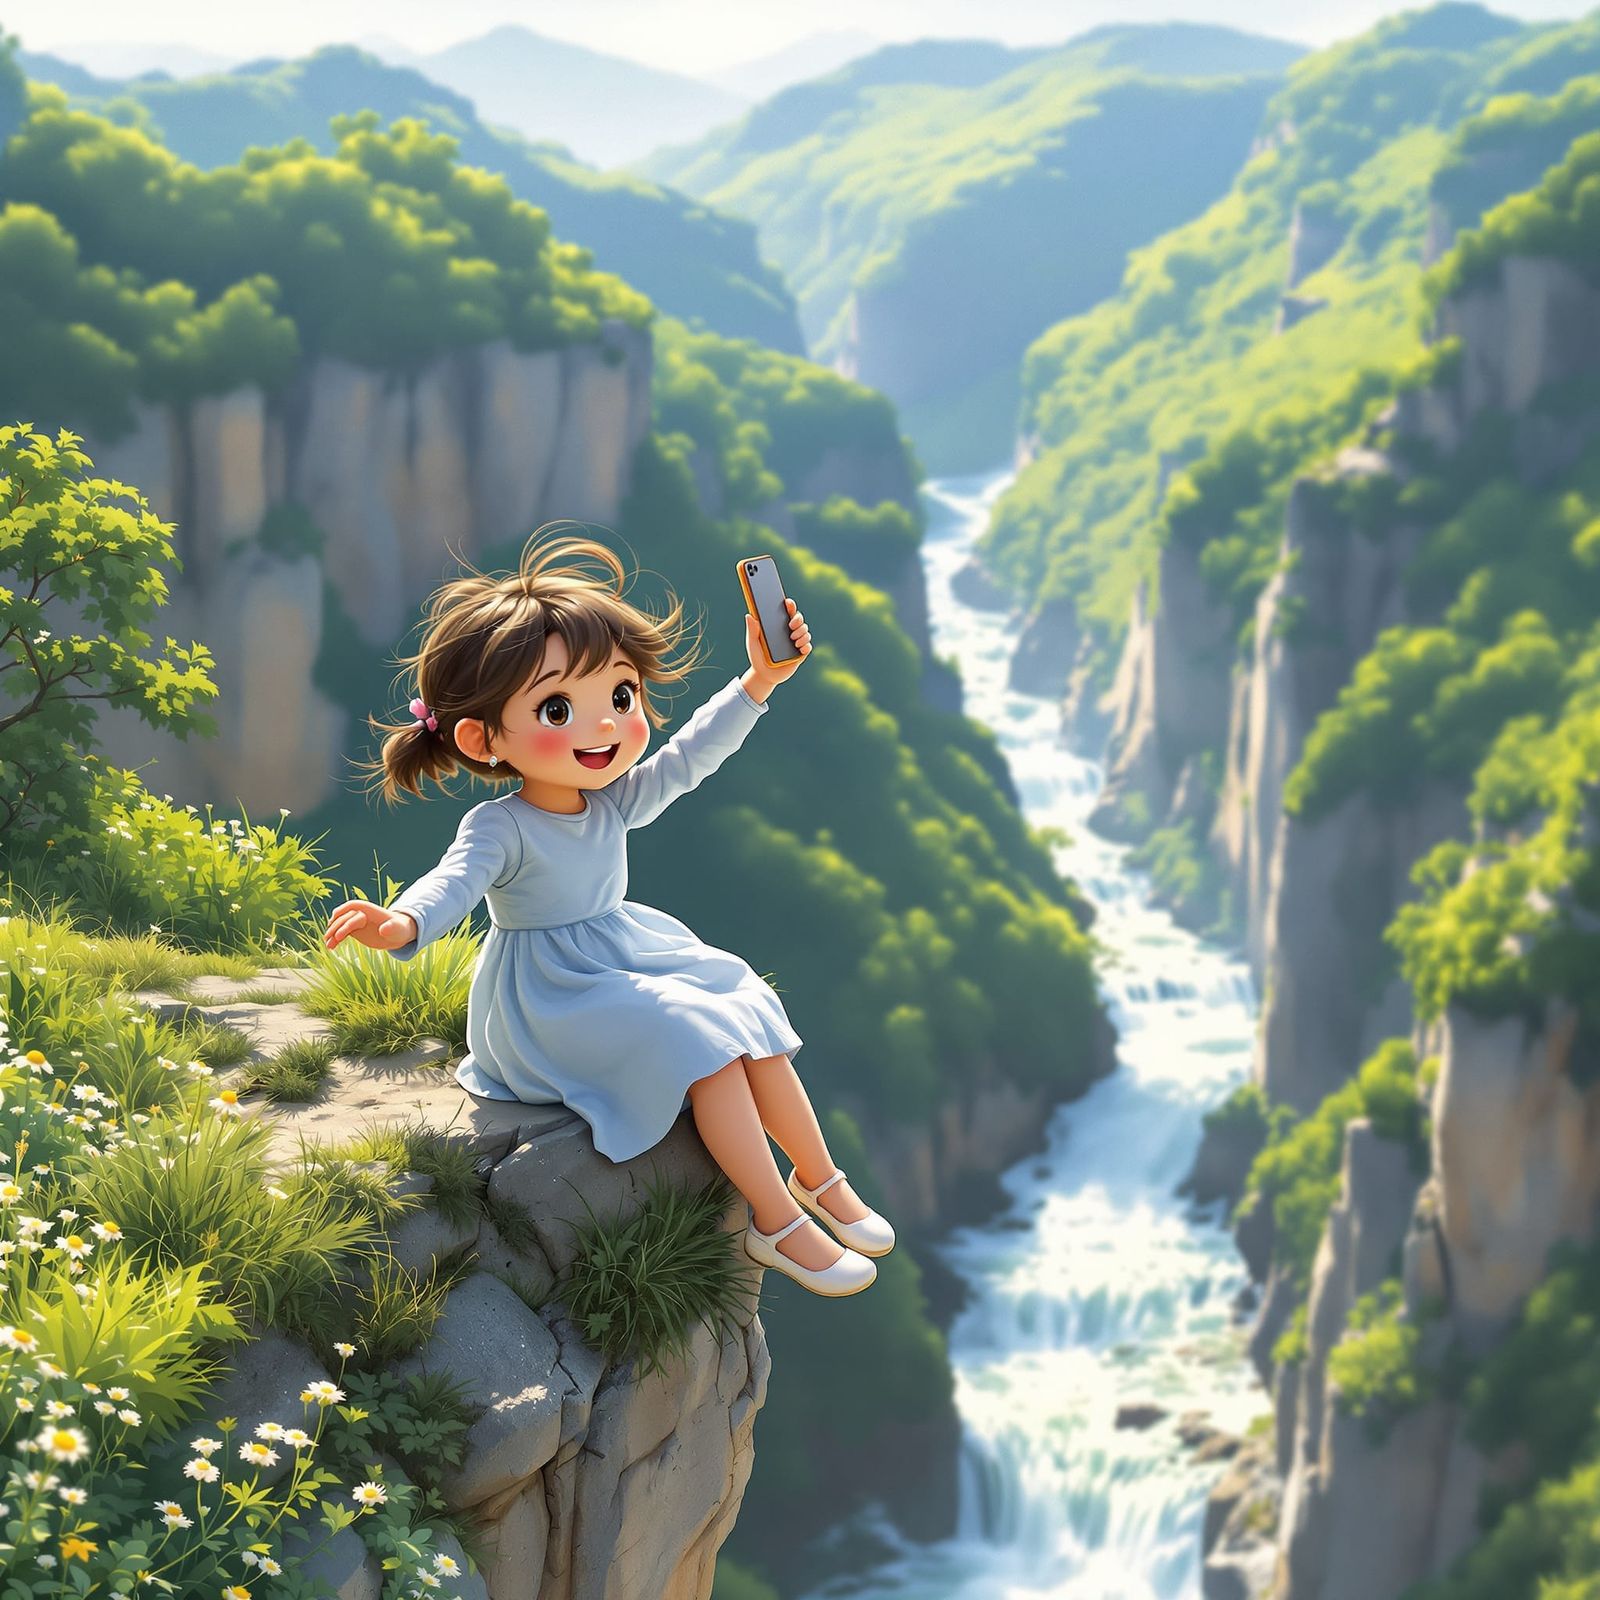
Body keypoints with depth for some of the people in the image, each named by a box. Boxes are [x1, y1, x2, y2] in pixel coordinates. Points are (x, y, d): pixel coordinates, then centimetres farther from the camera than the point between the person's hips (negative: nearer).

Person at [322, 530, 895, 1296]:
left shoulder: (615, 802, -1)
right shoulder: (499, 829, -23)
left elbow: (689, 755, 6)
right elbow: (454, 882, -38)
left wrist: (758, 683, 1)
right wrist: (402, 925, -60)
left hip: (636, 963, 8)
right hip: (554, 998, -8)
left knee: (755, 1033, 4)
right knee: (705, 1048, -23)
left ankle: (821, 1180, 25)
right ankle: (777, 1223, -15)